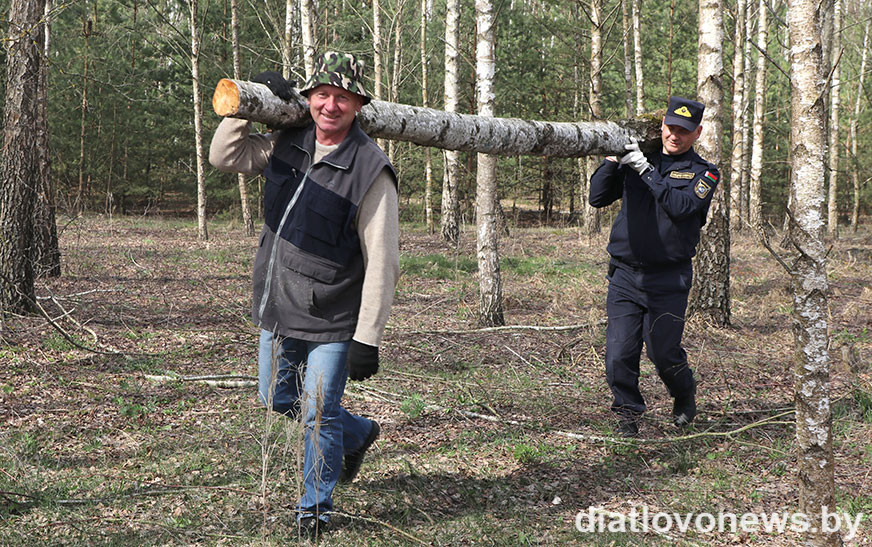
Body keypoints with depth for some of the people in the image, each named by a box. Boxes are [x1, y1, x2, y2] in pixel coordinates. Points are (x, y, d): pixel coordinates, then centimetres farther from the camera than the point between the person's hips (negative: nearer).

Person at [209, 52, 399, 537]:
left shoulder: (370, 169, -19)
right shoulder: (287, 144, -1)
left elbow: (382, 263, -20)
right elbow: (225, 157, 11)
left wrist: (367, 339, -22)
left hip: (333, 321, -7)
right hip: (278, 307, 7)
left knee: (319, 416, 1)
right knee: (278, 399, 22)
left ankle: (316, 505, 26)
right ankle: (358, 433, 46)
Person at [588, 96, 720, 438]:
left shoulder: (703, 173, 3)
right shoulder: (632, 163, 10)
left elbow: (681, 206, -16)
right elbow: (597, 198, 6)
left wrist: (645, 168, -19)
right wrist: (613, 157, -5)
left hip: (669, 278, -2)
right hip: (625, 273, 2)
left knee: (663, 351, -1)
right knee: (619, 352, -4)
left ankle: (685, 397, 30)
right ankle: (627, 413, 16)